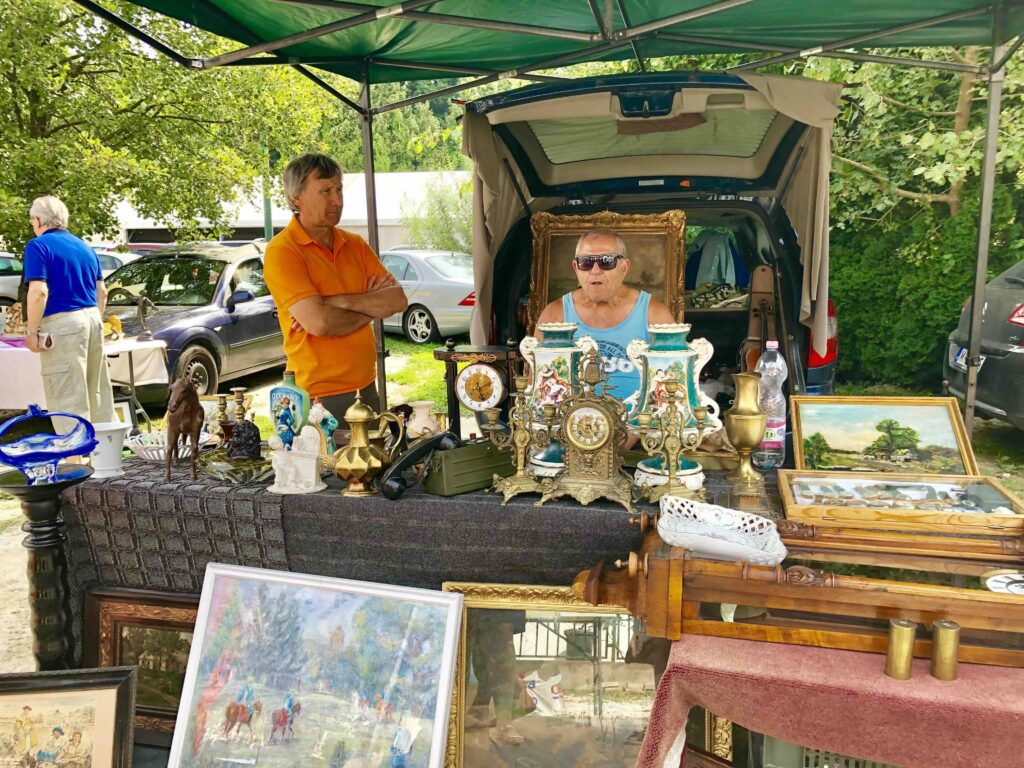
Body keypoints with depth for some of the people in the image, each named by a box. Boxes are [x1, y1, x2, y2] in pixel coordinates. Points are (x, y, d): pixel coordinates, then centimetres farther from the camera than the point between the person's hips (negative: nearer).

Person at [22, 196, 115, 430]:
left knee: (68, 399, -4)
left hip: (61, 324, -8)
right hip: (92, 319, 8)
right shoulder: (84, 247, 16)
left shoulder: (38, 246, -6)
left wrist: (32, 331, -10)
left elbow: (39, 291, -17)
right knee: (98, 392, 16)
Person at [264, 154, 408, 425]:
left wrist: (339, 302, -16)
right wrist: (371, 306, -6)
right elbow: (318, 322, -23)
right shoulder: (282, 252, -11)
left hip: (367, 387, 6)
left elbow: (398, 300, -3)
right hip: (320, 396, -6)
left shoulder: (355, 244, 8)